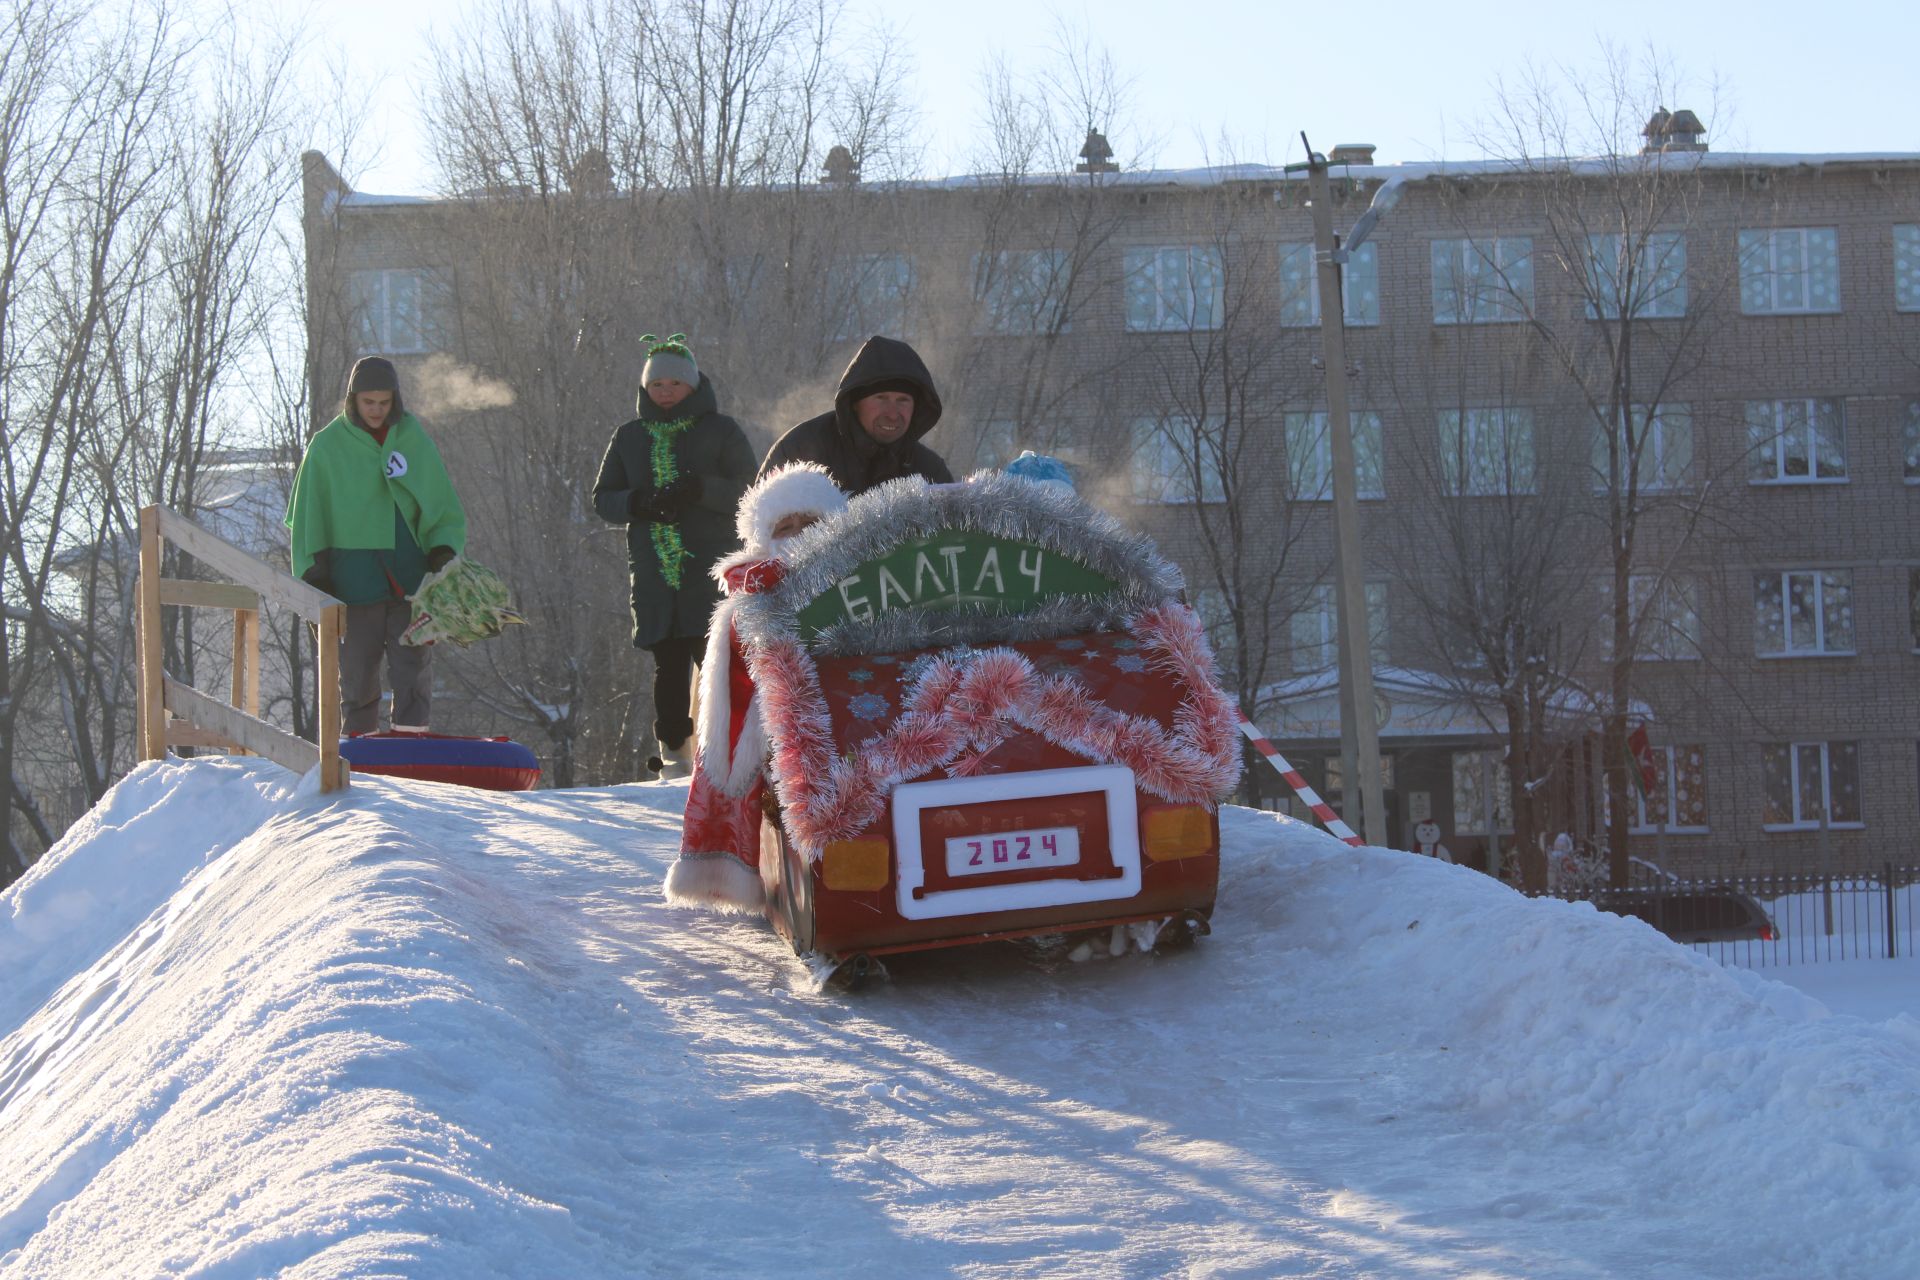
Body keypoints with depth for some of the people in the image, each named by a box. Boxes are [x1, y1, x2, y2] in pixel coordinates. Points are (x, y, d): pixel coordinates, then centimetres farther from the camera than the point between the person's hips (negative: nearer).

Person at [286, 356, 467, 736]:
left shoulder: (414, 438, 6)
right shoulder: (328, 445, 2)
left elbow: (443, 505, 12)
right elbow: (308, 517, 5)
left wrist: (443, 550, -3)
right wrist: (316, 574, -2)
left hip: (409, 575, 1)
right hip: (354, 575, -1)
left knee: (413, 666, -3)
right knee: (358, 668, 3)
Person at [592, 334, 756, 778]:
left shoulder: (721, 431, 5)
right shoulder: (630, 437, 15)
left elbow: (748, 492, -3)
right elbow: (603, 499, 14)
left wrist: (700, 490, -20)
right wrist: (637, 503, -8)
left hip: (713, 570, -3)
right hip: (654, 574, 3)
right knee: (668, 665, 2)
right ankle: (674, 751, 9)